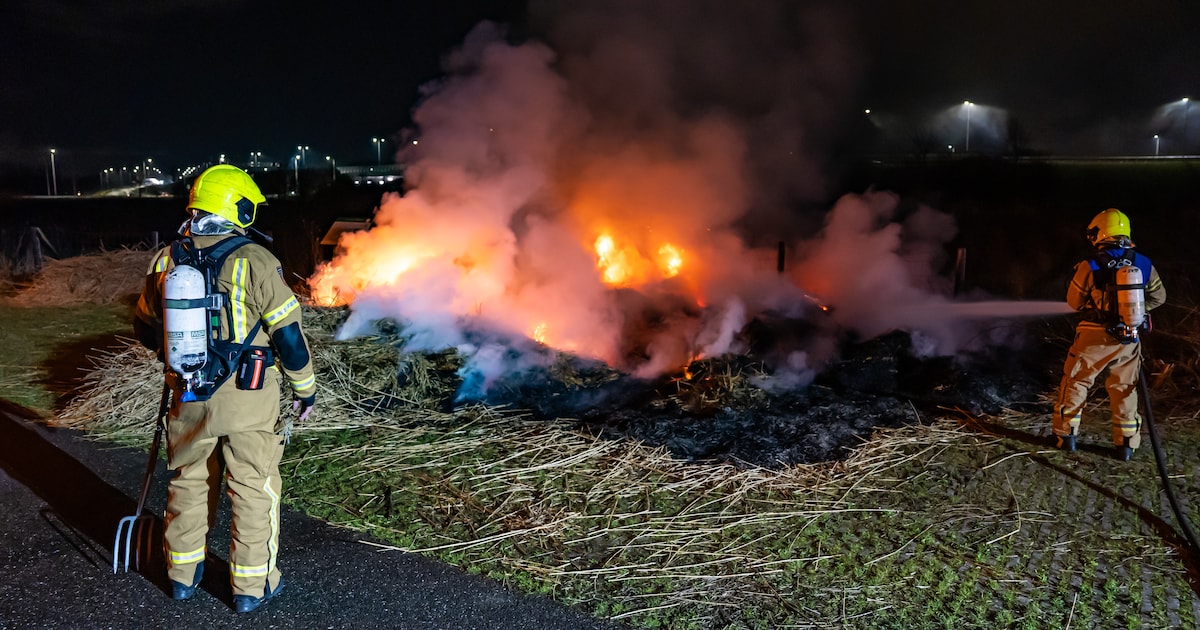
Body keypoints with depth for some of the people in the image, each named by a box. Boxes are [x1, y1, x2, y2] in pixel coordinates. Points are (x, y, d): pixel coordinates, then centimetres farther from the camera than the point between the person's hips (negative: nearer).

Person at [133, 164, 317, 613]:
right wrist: (305, 387, -1)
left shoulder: (166, 261, 1)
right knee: (254, 488, 8)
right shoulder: (254, 261, -16)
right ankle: (252, 584, 18)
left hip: (189, 396, 5)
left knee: (189, 480, 21)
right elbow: (287, 334, -14)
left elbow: (145, 328, 12)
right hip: (248, 399, -5)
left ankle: (183, 573, 35)